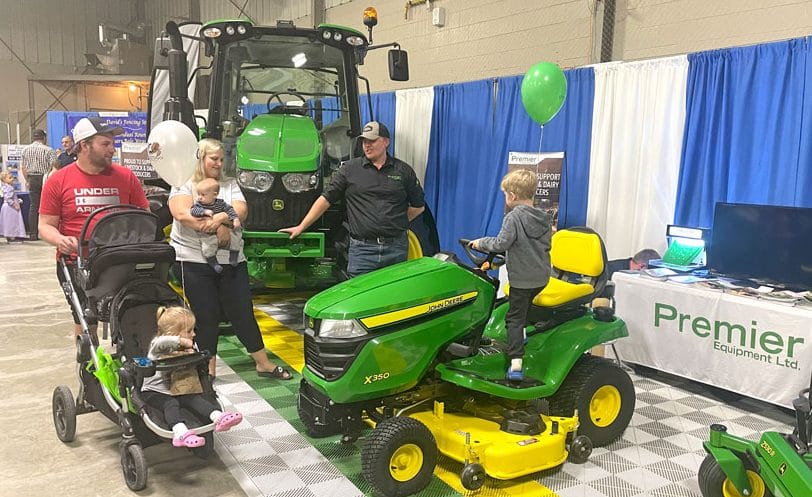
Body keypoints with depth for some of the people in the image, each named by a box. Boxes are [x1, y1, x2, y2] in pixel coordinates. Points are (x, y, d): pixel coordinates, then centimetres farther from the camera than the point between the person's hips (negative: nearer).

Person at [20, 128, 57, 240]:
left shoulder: (25, 150, 8)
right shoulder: (49, 150, -5)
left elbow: (23, 168, 9)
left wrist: (27, 181, 17)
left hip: (32, 179, 4)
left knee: (33, 206, 6)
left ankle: (33, 233, 4)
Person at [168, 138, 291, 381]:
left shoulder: (230, 184, 12)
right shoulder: (183, 185, 1)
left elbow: (241, 211, -4)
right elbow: (182, 214, -17)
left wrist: (220, 217, -25)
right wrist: (217, 227, -21)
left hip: (231, 261, 3)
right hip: (194, 262, -3)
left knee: (243, 313, 8)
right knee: (206, 317, 4)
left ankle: (263, 363, 18)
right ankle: (209, 370, 18)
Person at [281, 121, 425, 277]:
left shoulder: (403, 170, 8)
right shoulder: (350, 168, 5)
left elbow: (418, 206, 14)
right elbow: (326, 199, 3)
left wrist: (398, 223, 5)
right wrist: (301, 227, -2)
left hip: (397, 248, 1)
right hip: (362, 248, -1)